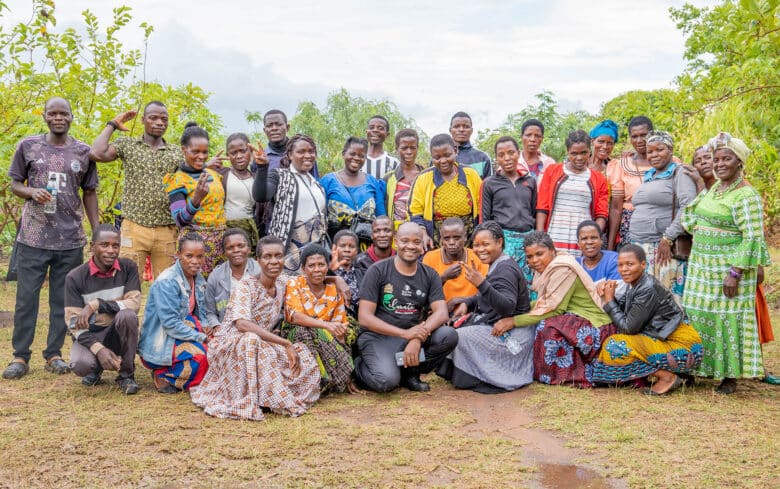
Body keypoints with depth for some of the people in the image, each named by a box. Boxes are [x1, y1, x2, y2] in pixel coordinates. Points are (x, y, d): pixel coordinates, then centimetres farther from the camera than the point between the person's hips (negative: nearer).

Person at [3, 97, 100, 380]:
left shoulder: (83, 152, 7)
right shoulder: (28, 146, 4)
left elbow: (89, 193, 12)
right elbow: (14, 184, 9)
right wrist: (32, 192, -13)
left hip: (71, 239, 1)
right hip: (33, 237, -1)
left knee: (62, 299, 5)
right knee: (26, 297, 2)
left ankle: (54, 354, 15)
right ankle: (20, 356, 10)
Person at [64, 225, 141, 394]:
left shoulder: (128, 267, -7)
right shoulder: (75, 277, -10)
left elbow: (134, 303, -17)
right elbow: (74, 323, -13)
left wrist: (96, 305, -26)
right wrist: (98, 349, -28)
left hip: (119, 334, 1)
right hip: (89, 336, 0)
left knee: (127, 315, -33)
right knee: (80, 365, -32)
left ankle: (126, 374, -12)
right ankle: (96, 367, 9)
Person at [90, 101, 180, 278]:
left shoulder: (177, 152, 12)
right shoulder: (127, 145, 7)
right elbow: (98, 153, -10)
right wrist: (112, 124, 2)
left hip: (167, 231, 2)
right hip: (134, 228, -2)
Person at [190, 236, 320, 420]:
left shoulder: (281, 285, 3)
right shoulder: (246, 285, -17)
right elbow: (242, 324, -32)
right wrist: (286, 344, -34)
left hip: (262, 348, 6)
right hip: (229, 347, -6)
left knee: (301, 356, -14)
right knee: (251, 341, -38)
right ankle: (247, 402, -24)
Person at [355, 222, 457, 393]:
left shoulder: (429, 275, 6)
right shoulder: (378, 271, -5)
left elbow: (441, 313, -6)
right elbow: (364, 318, -11)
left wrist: (417, 339, -25)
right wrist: (405, 333, -22)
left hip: (414, 334, 4)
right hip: (378, 336, -4)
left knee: (449, 336, -23)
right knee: (387, 381, -31)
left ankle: (410, 373, -3)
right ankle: (358, 366, 4)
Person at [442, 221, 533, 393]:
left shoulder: (506, 269, -22)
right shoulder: (498, 265, 9)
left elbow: (508, 307, -34)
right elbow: (486, 297, 22)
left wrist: (482, 284, -44)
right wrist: (466, 303, 3)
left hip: (511, 335, -11)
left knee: (460, 336, -19)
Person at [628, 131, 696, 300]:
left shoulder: (679, 173, -3)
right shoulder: (647, 176, 20)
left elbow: (688, 208, -15)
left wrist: (668, 238, -18)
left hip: (663, 248, -7)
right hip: (639, 247, 7)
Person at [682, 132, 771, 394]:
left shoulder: (746, 196, -13)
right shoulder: (712, 189, 11)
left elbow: (753, 238, -18)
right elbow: (692, 220, 22)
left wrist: (735, 273, -22)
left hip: (729, 268, -8)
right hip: (701, 266, 8)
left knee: (727, 318, -3)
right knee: (700, 315, 10)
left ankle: (730, 376, 7)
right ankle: (703, 368, 22)